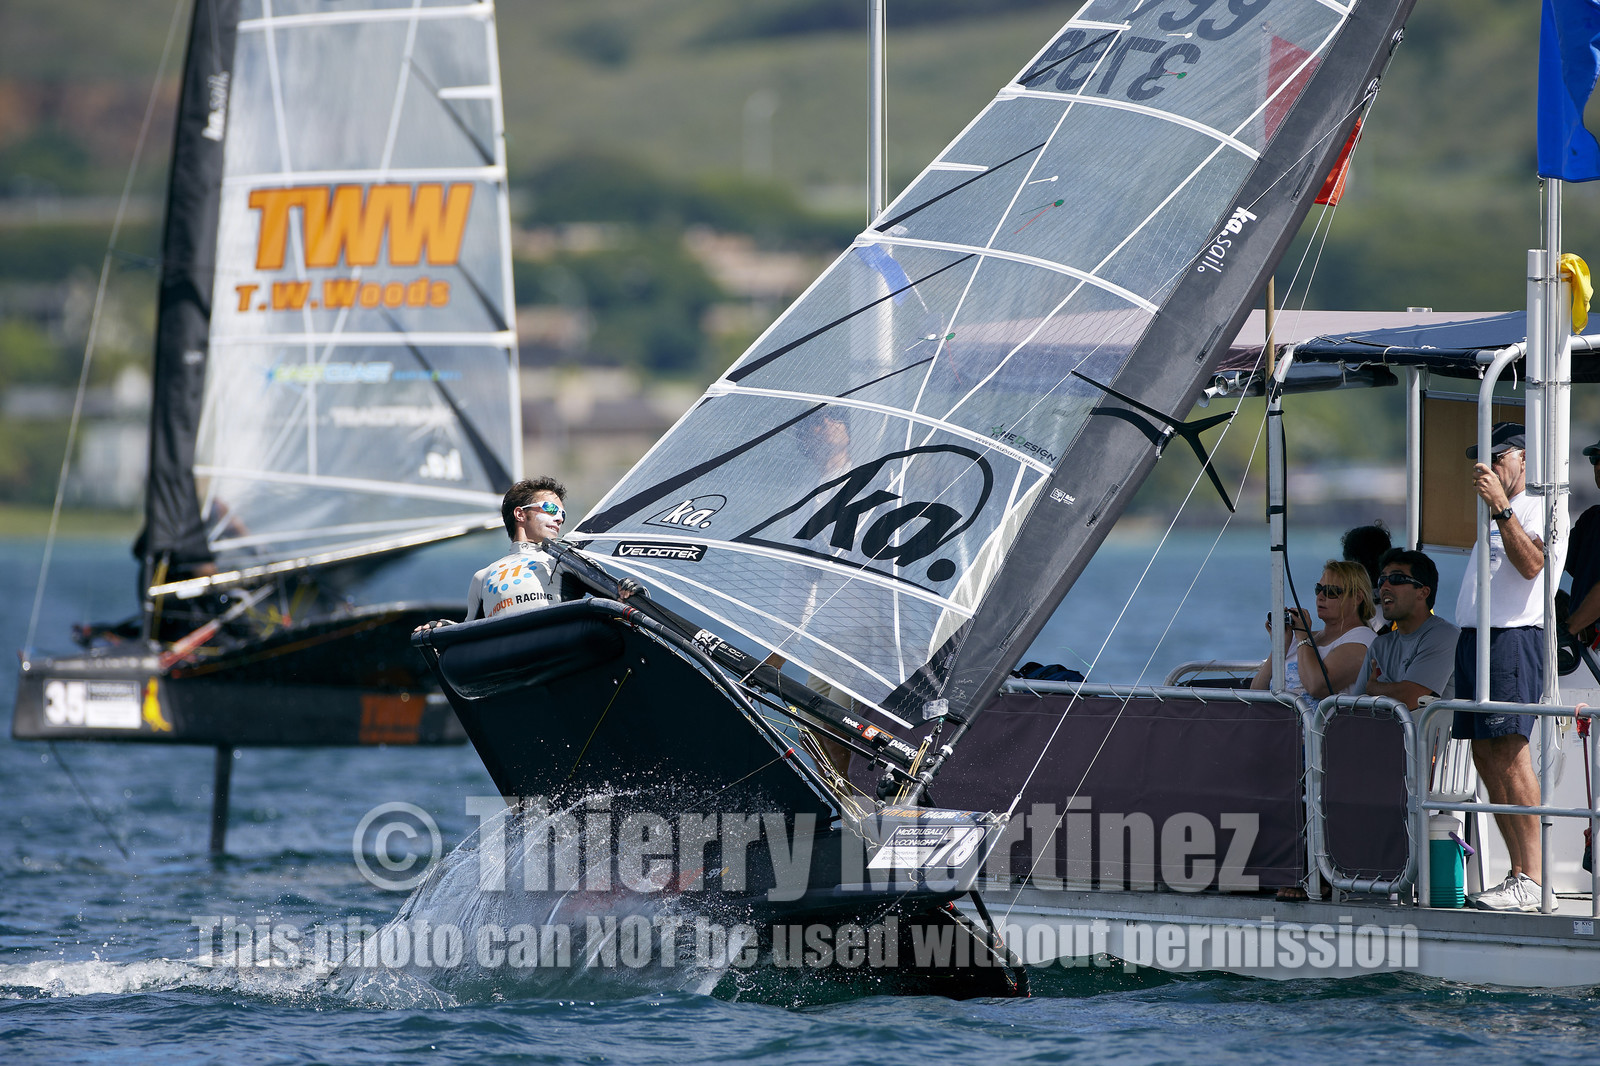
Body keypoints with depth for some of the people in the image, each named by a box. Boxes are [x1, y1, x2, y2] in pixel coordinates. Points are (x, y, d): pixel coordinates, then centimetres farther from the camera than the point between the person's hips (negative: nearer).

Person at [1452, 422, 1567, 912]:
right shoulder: (1499, 515, 26)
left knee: (1509, 755, -15)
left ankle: (1531, 881, -18)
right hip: (1474, 638, 9)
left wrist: (1501, 506, -22)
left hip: (1513, 637, -9)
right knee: (1485, 755, 5)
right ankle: (1519, 873, 7)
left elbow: (1531, 564, -19)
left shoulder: (1543, 507, -2)